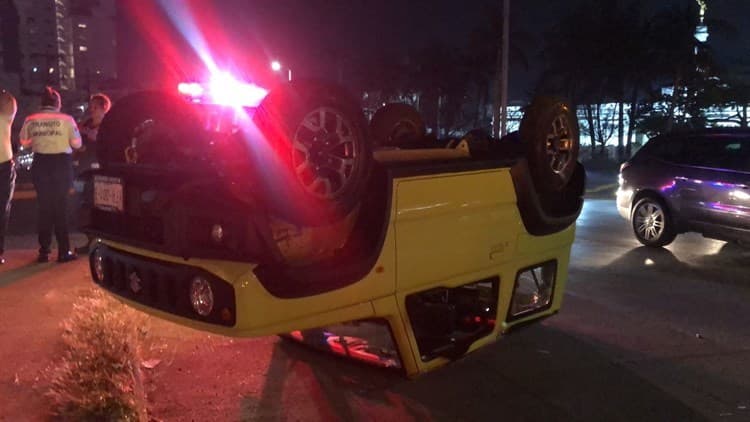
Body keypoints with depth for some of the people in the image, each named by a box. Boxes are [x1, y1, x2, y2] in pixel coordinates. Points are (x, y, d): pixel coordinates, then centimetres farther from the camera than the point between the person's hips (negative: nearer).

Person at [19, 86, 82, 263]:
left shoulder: (31, 120, -1)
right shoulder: (66, 119, -9)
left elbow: (25, 142, 9)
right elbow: (76, 143, -4)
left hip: (41, 164, 2)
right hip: (62, 164, -2)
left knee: (44, 207, 12)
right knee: (61, 207, 5)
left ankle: (44, 250, 13)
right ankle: (64, 251, 5)